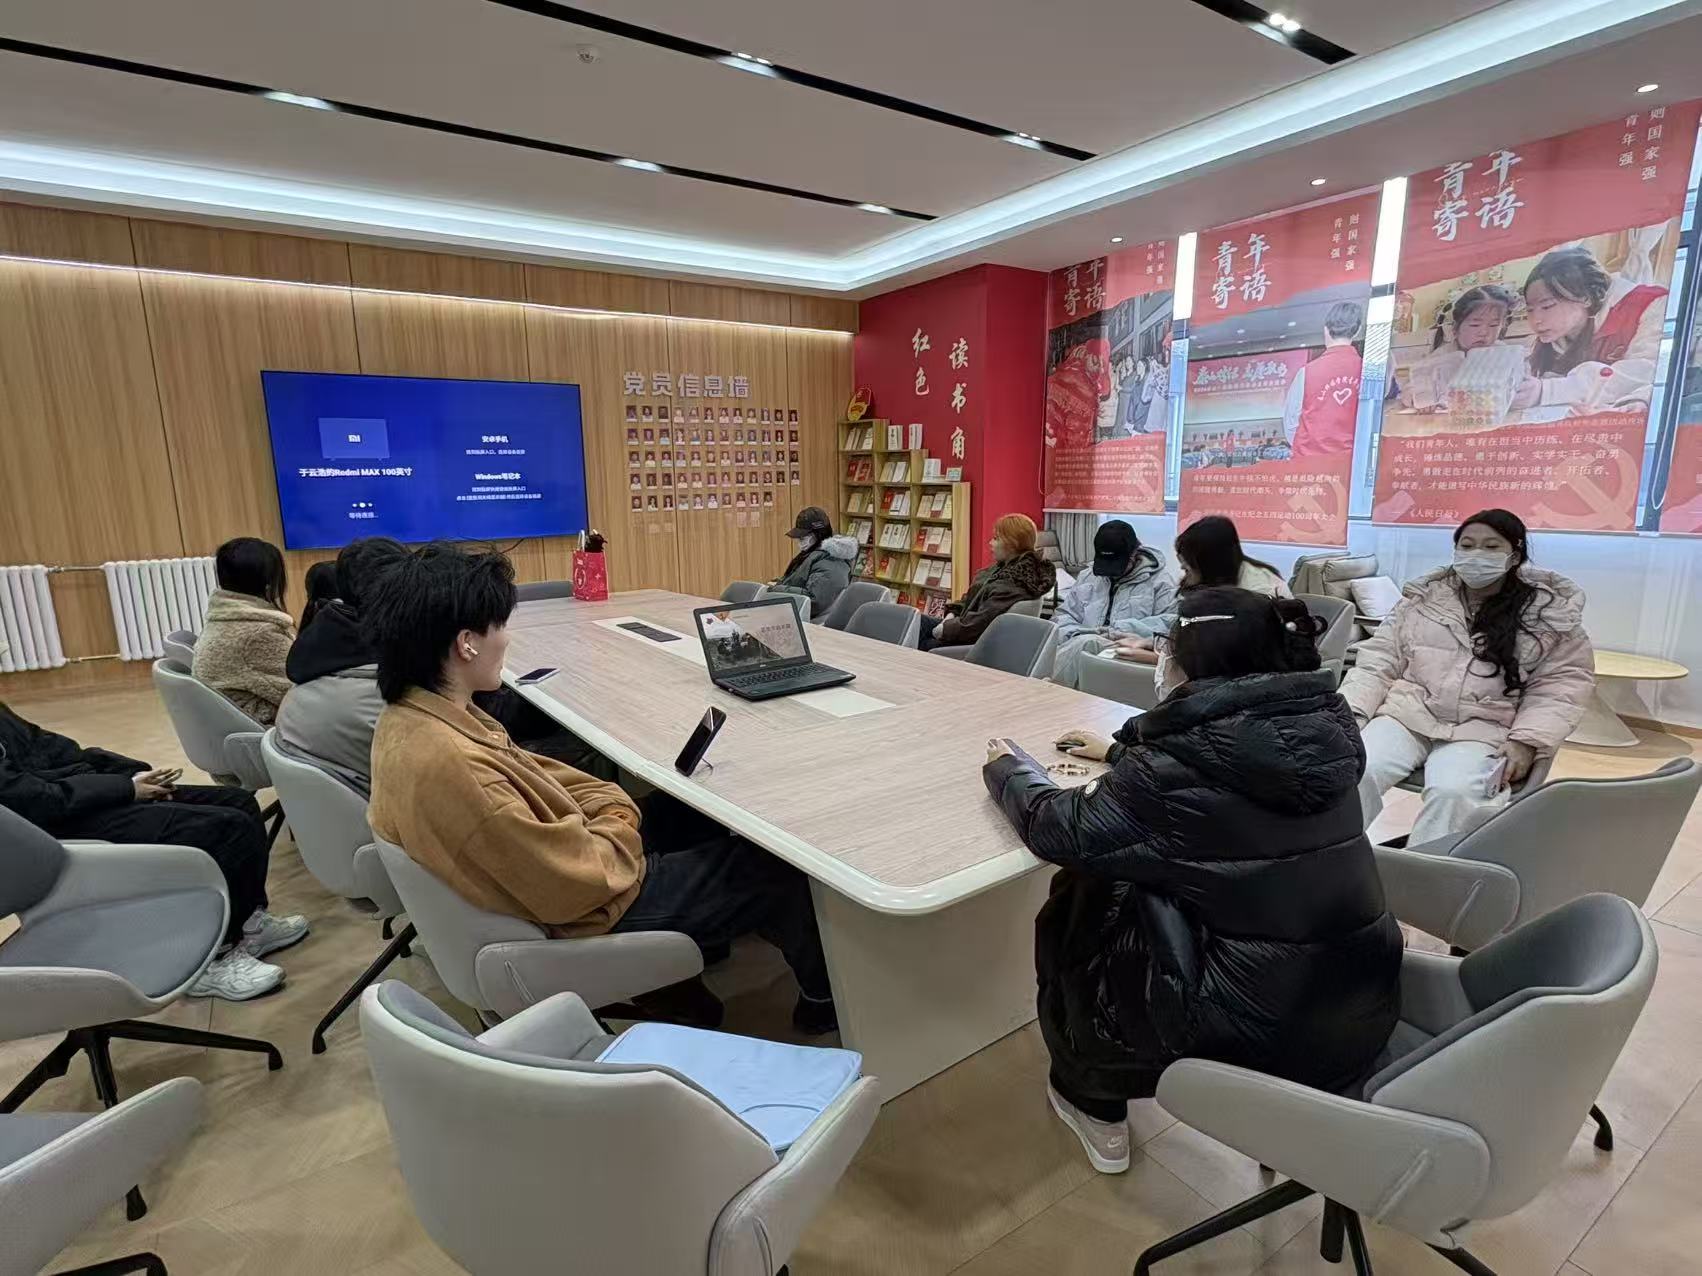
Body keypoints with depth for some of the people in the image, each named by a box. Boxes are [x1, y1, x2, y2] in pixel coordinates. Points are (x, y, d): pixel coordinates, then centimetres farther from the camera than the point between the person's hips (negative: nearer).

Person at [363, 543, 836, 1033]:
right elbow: (576, 883, -30)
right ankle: (823, 992, 32)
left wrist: (609, 804, -4)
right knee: (776, 864, 6)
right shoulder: (448, 766, -36)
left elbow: (526, 772, 7)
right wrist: (620, 824, -12)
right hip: (586, 911, -8)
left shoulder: (410, 714, -7)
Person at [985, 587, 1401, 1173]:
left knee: (1074, 910, 13)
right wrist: (1124, 750, 26)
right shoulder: (1322, 729, -2)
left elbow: (1059, 830, -11)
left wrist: (1007, 769, 7)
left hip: (1263, 1035, -7)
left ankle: (1091, 1099, 34)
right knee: (1135, 886, 23)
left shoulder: (1183, 770, -24)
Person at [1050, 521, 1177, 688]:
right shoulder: (1087, 578, 21)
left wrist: (1121, 630, -14)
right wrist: (1076, 636, -3)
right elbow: (1065, 616, 21)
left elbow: (1171, 621, -6)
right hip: (1083, 648, 4)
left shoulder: (1159, 582, 7)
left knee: (1086, 643, -35)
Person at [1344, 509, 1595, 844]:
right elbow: (1379, 660, 10)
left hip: (1484, 731, -1)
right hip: (1407, 715, 2)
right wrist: (1350, 712, -5)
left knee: (1452, 792, -33)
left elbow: (1562, 684, 5)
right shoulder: (1422, 597, 12)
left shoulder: (1549, 614, 9)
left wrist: (1526, 740, -11)